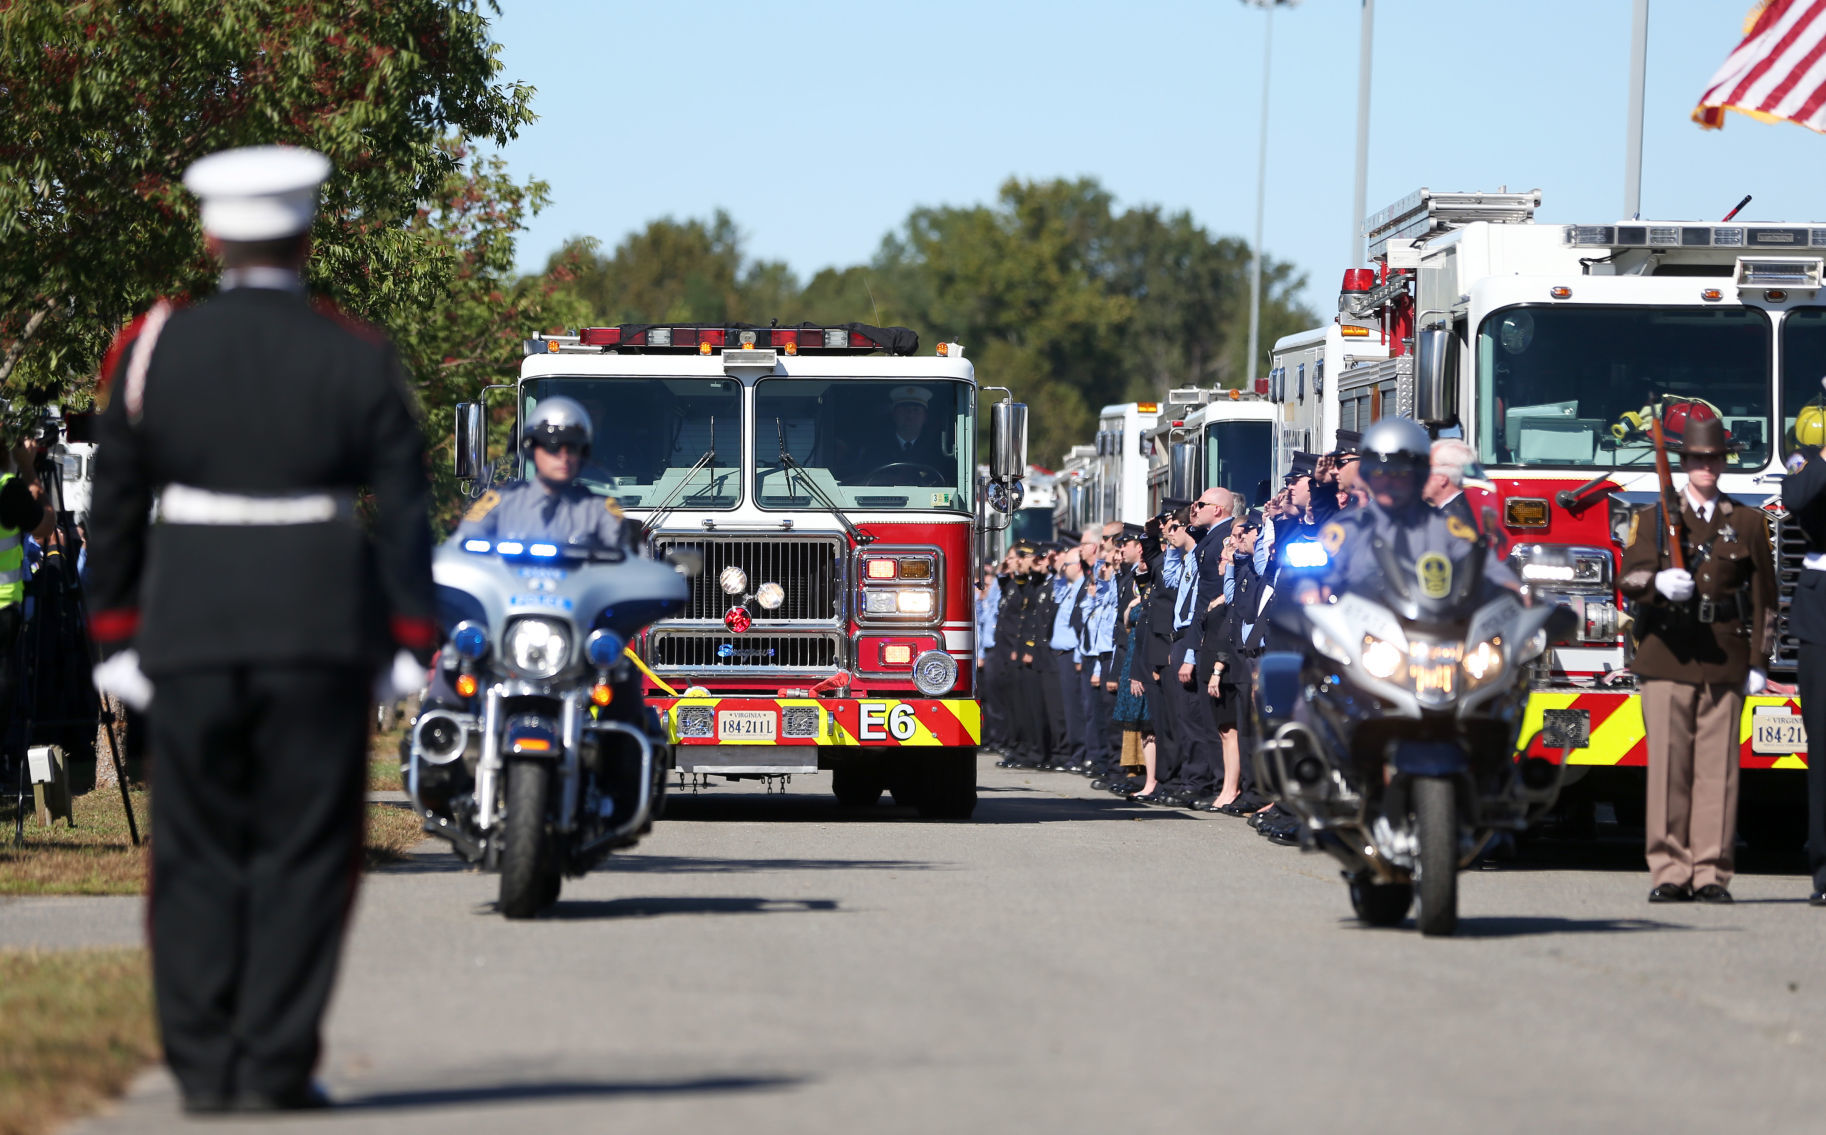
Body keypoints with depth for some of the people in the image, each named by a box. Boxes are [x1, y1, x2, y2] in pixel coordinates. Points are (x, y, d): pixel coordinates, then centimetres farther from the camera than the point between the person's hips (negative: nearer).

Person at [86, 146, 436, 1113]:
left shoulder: (151, 348, 2)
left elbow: (115, 509, 5)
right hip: (322, 627, -1)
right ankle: (274, 1069, 0)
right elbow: (405, 512, -3)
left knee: (197, 855, 9)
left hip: (190, 632, 1)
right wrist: (411, 643, 2)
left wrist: (117, 634, 11)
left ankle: (203, 1068, 7)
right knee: (301, 854, 4)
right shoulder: (358, 360, -1)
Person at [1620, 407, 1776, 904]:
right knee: (1669, 765, -4)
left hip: (1724, 661, 0)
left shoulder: (1748, 523, 13)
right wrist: (1659, 583, -24)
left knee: (1718, 766, -3)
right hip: (1667, 657, 0)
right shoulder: (1653, 519, 12)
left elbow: (1764, 597, 11)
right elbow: (1630, 577, -1)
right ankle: (1670, 872, 0)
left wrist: (1758, 662, 4)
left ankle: (1711, 873, 0)